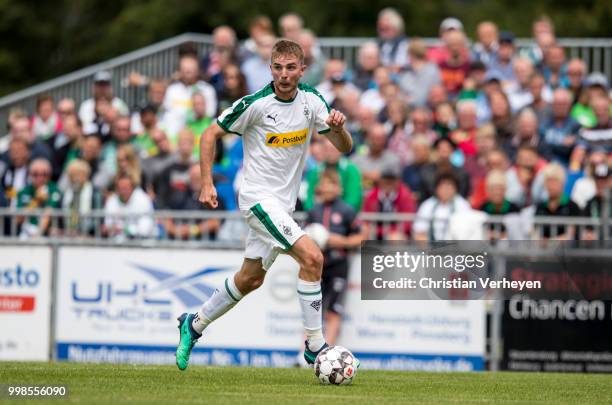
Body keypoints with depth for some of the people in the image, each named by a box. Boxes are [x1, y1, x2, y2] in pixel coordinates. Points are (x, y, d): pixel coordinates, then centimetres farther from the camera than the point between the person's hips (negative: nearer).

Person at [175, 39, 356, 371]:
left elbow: (345, 148, 2)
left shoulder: (311, 101, -1)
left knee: (251, 278, 17)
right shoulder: (255, 104, -16)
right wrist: (207, 183, -12)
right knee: (312, 257, -21)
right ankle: (315, 344, -14)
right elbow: (211, 134, -5)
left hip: (283, 204, 7)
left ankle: (194, 325, 35)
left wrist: (338, 127, -21)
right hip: (259, 197, -7)